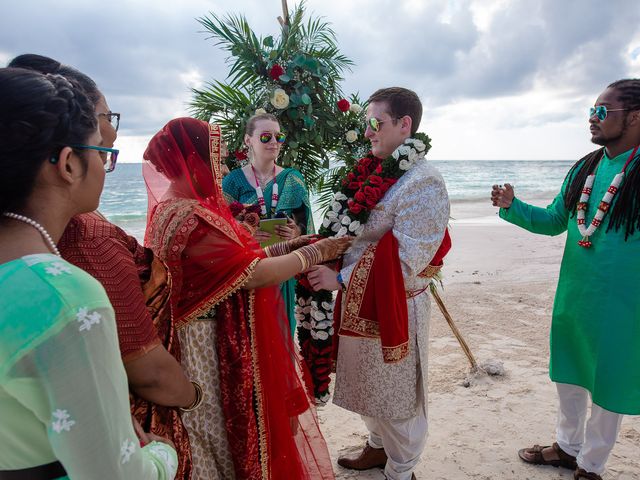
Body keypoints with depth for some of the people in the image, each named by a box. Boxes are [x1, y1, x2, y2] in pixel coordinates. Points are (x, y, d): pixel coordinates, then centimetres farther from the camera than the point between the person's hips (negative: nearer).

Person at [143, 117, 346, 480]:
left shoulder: (176, 207, 7)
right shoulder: (187, 217, -25)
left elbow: (237, 259, 7)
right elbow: (253, 274, -26)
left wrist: (290, 246, 3)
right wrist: (316, 252, -14)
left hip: (223, 335, 9)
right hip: (215, 343, -9)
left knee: (230, 423, 24)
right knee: (231, 426, 12)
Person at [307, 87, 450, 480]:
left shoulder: (423, 183, -19)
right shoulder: (374, 171, 7)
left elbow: (404, 260, -24)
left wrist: (341, 280, -23)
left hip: (394, 305, -8)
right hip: (359, 300, 8)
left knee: (396, 393, 11)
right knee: (368, 384, 23)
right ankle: (379, 446, 47)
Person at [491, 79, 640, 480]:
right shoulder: (584, 169, 4)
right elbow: (554, 221, 13)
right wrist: (512, 207, -1)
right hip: (572, 298, 7)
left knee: (608, 386, 11)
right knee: (569, 375, 21)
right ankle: (568, 447, 43)